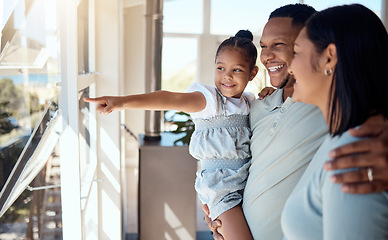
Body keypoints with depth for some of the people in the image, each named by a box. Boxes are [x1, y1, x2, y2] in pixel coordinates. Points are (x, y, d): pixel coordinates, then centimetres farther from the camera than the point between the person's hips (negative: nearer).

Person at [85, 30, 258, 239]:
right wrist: (124, 101, -39)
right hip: (220, 184, -6)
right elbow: (172, 99, -27)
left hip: (248, 183, 6)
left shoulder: (249, 102, 7)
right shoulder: (210, 99, -13)